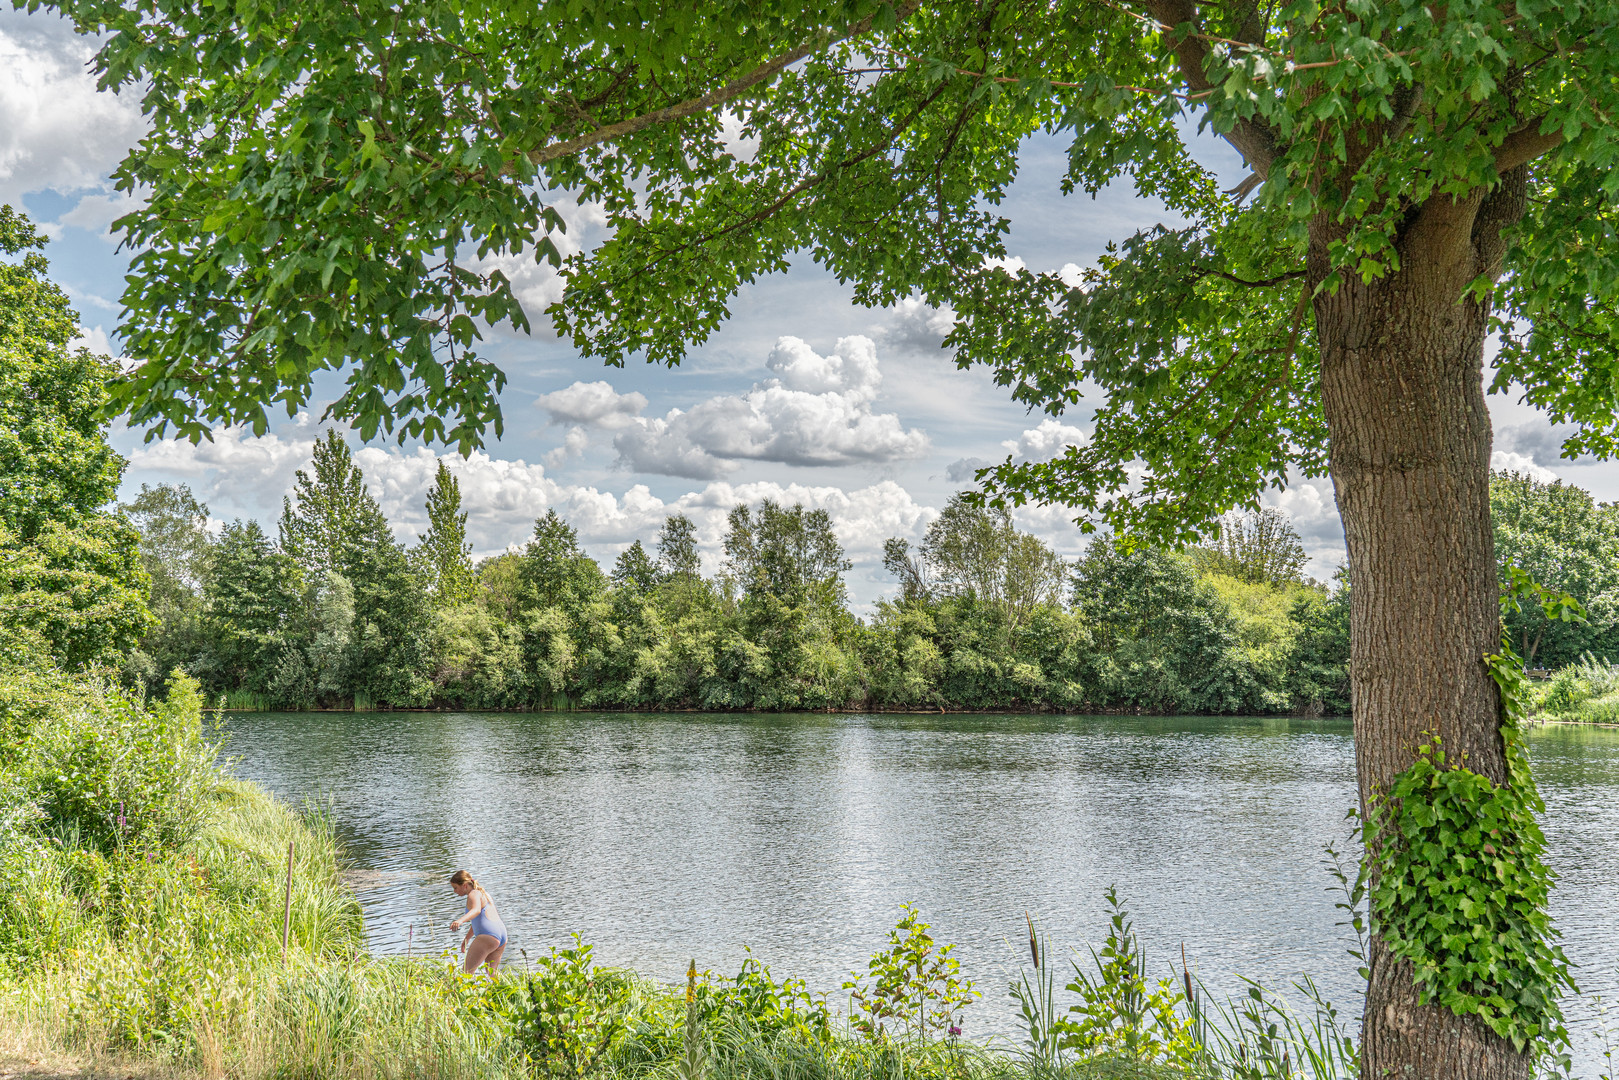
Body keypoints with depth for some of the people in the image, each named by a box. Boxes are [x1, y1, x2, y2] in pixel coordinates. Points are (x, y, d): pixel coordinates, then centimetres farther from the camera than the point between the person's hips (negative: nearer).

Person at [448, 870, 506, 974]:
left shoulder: (473, 894, -4)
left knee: (466, 971, -11)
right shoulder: (483, 893, 25)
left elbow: (476, 910, -28)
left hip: (487, 936, -10)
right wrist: (467, 939, 44)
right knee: (492, 974, 18)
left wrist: (460, 921, -44)